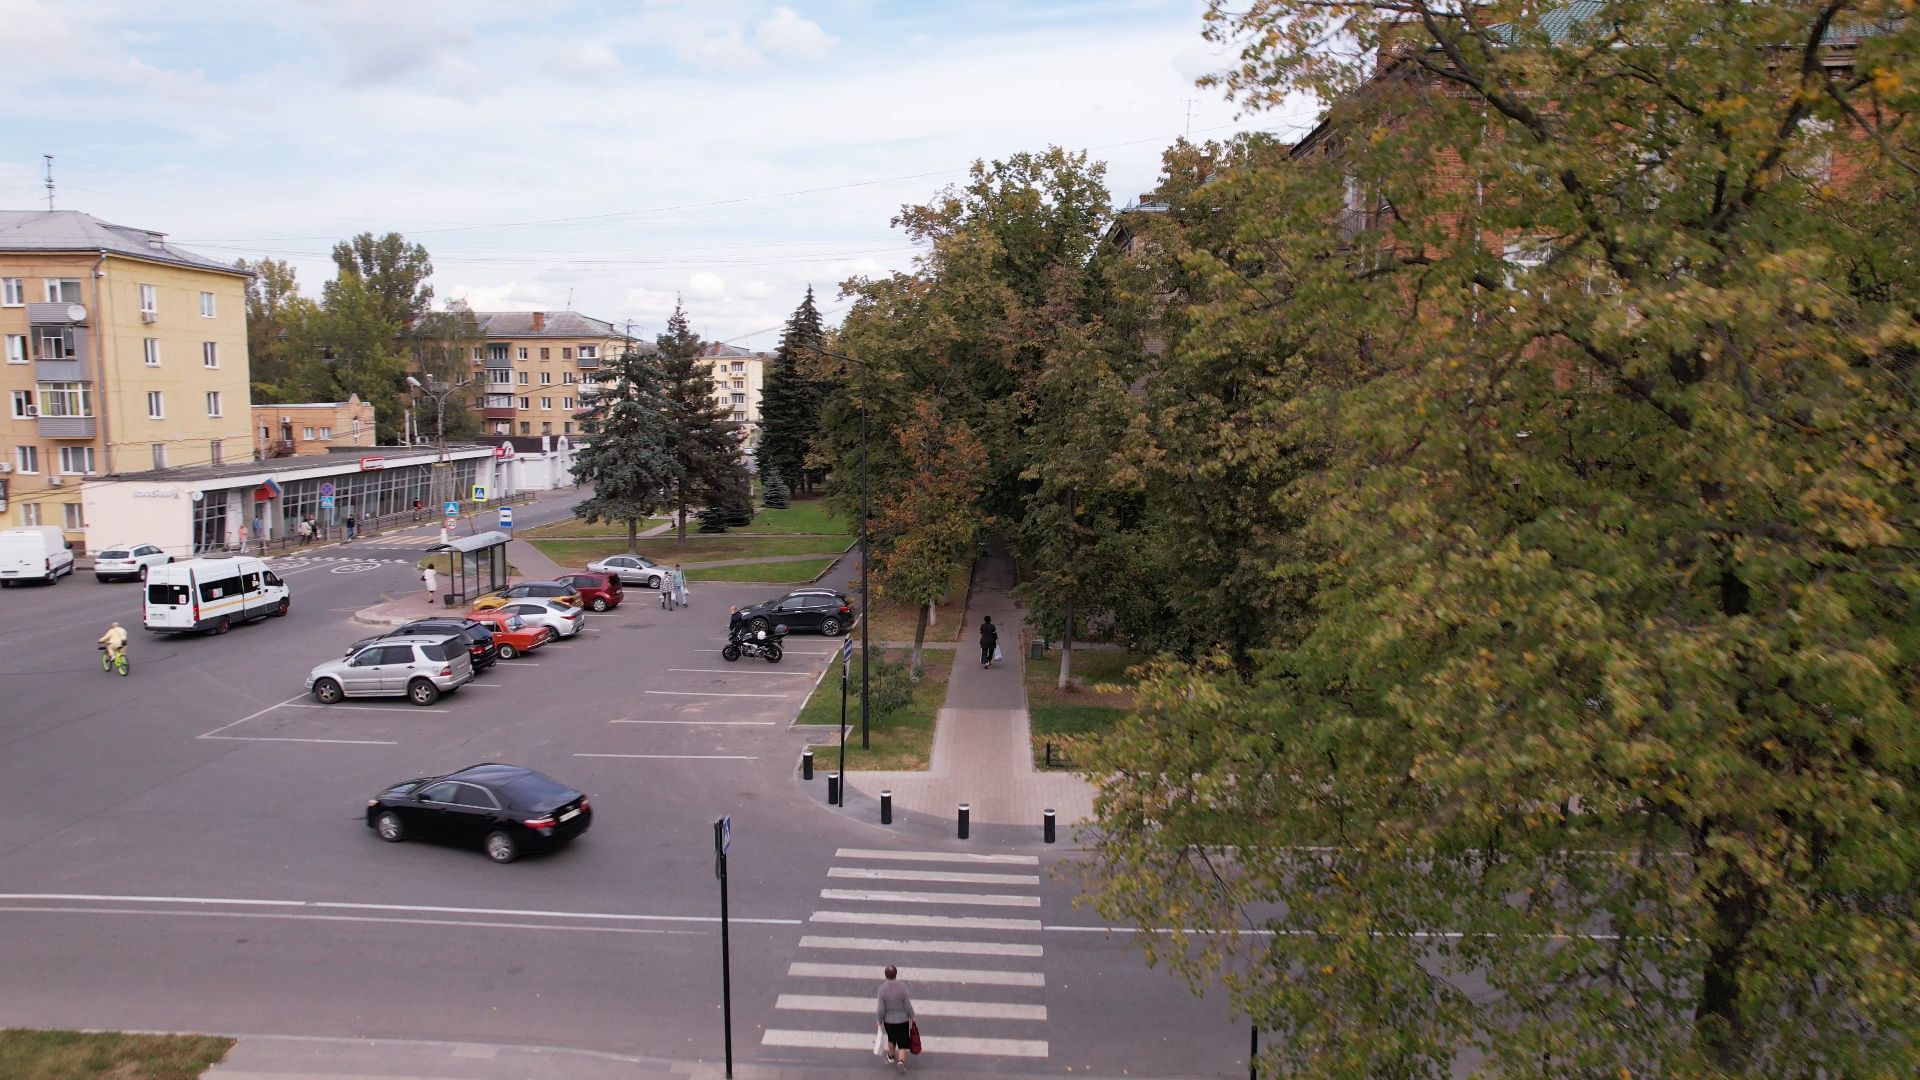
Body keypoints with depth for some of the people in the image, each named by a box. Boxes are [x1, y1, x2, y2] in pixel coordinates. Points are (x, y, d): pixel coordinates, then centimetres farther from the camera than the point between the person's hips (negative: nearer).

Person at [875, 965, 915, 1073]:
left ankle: (891, 1056, 48)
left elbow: (881, 1008, -15)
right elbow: (907, 1005, -13)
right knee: (903, 1042, 13)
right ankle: (901, 1060, -6)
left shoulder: (882, 988, -22)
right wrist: (911, 1016, 3)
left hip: (888, 1020, 1)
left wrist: (879, 1019, 3)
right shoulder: (902, 986, -22)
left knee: (891, 1038, 28)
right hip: (902, 1019, -1)